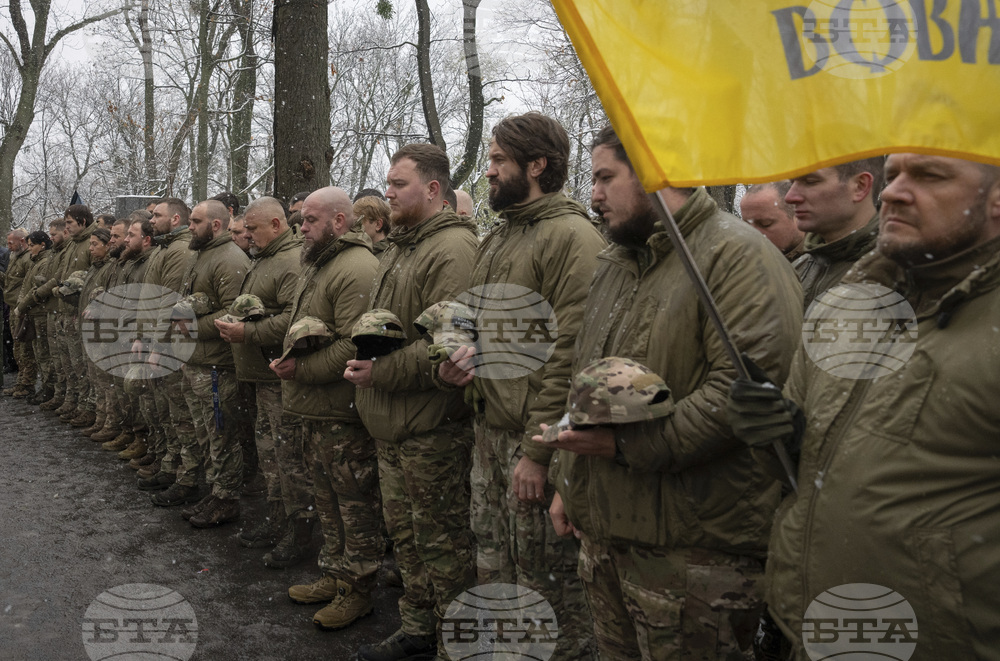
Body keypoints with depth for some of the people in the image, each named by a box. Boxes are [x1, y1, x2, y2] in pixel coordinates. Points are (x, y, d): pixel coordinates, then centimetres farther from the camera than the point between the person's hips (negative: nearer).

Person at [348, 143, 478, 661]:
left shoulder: (452, 249, -17)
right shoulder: (399, 246, 16)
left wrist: (381, 370, -22)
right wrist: (365, 353, 10)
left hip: (431, 428, -10)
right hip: (392, 424, 10)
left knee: (442, 540, 2)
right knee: (404, 531, 19)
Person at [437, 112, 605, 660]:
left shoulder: (571, 236, -13)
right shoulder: (496, 238, 15)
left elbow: (569, 353, -18)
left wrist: (537, 450, -19)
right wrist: (467, 355, 3)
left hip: (533, 437, -8)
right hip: (488, 430, 8)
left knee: (546, 577, 4)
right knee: (492, 567, 18)